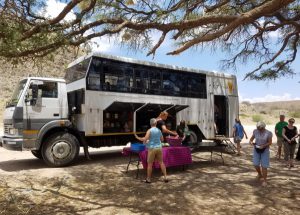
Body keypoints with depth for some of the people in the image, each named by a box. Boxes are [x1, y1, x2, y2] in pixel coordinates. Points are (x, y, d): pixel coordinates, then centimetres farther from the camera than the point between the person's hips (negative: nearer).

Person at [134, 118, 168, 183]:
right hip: (159, 148, 4)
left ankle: (148, 179, 12)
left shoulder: (149, 130, -9)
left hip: (152, 148, -4)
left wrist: (138, 138, -4)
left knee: (150, 164, 5)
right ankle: (165, 177, 13)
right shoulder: (159, 130, 6)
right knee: (161, 163, 12)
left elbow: (145, 139, -16)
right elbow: (162, 139, 16)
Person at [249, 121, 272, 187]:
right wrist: (251, 142, -17)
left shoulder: (268, 133, -15)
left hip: (265, 151, -3)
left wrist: (263, 146, -26)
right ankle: (260, 174, 35)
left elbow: (270, 142, -11)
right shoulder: (255, 131, -6)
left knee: (264, 166, -3)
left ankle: (264, 180, 13)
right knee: (256, 164, 4)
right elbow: (251, 138, 5)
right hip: (256, 150, 3)